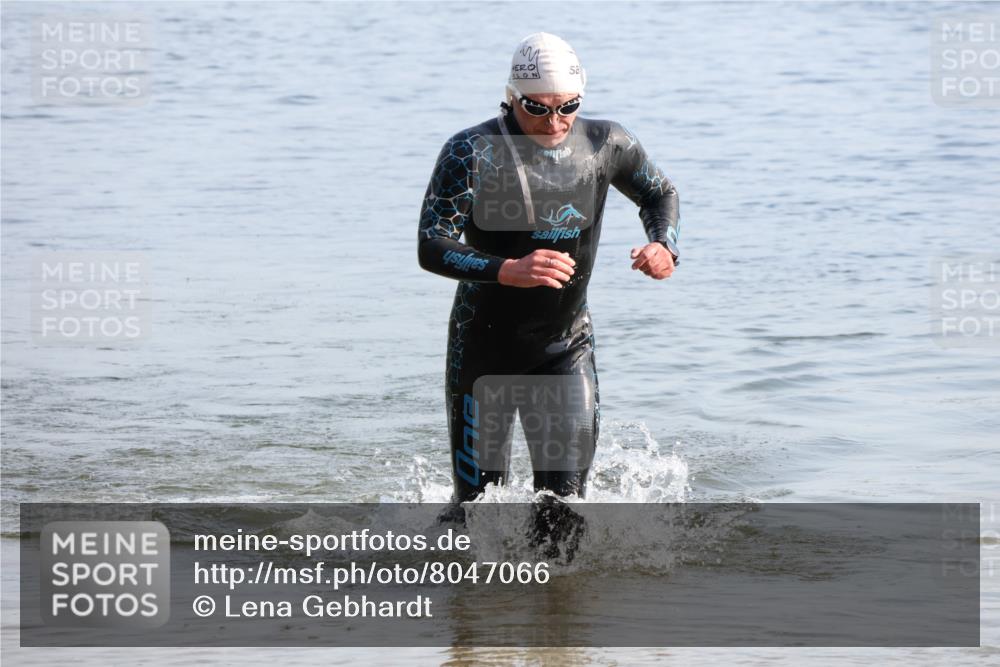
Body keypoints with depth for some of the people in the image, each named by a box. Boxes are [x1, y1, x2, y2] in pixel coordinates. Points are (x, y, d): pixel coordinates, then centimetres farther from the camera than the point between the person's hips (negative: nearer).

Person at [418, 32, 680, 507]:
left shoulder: (605, 145, -5)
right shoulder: (473, 152, -17)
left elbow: (659, 193, 14)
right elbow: (431, 246, -23)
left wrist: (664, 244, -9)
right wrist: (508, 271, -39)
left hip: (566, 348, 3)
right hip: (485, 348, -2)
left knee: (565, 493, -9)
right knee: (478, 501, 4)